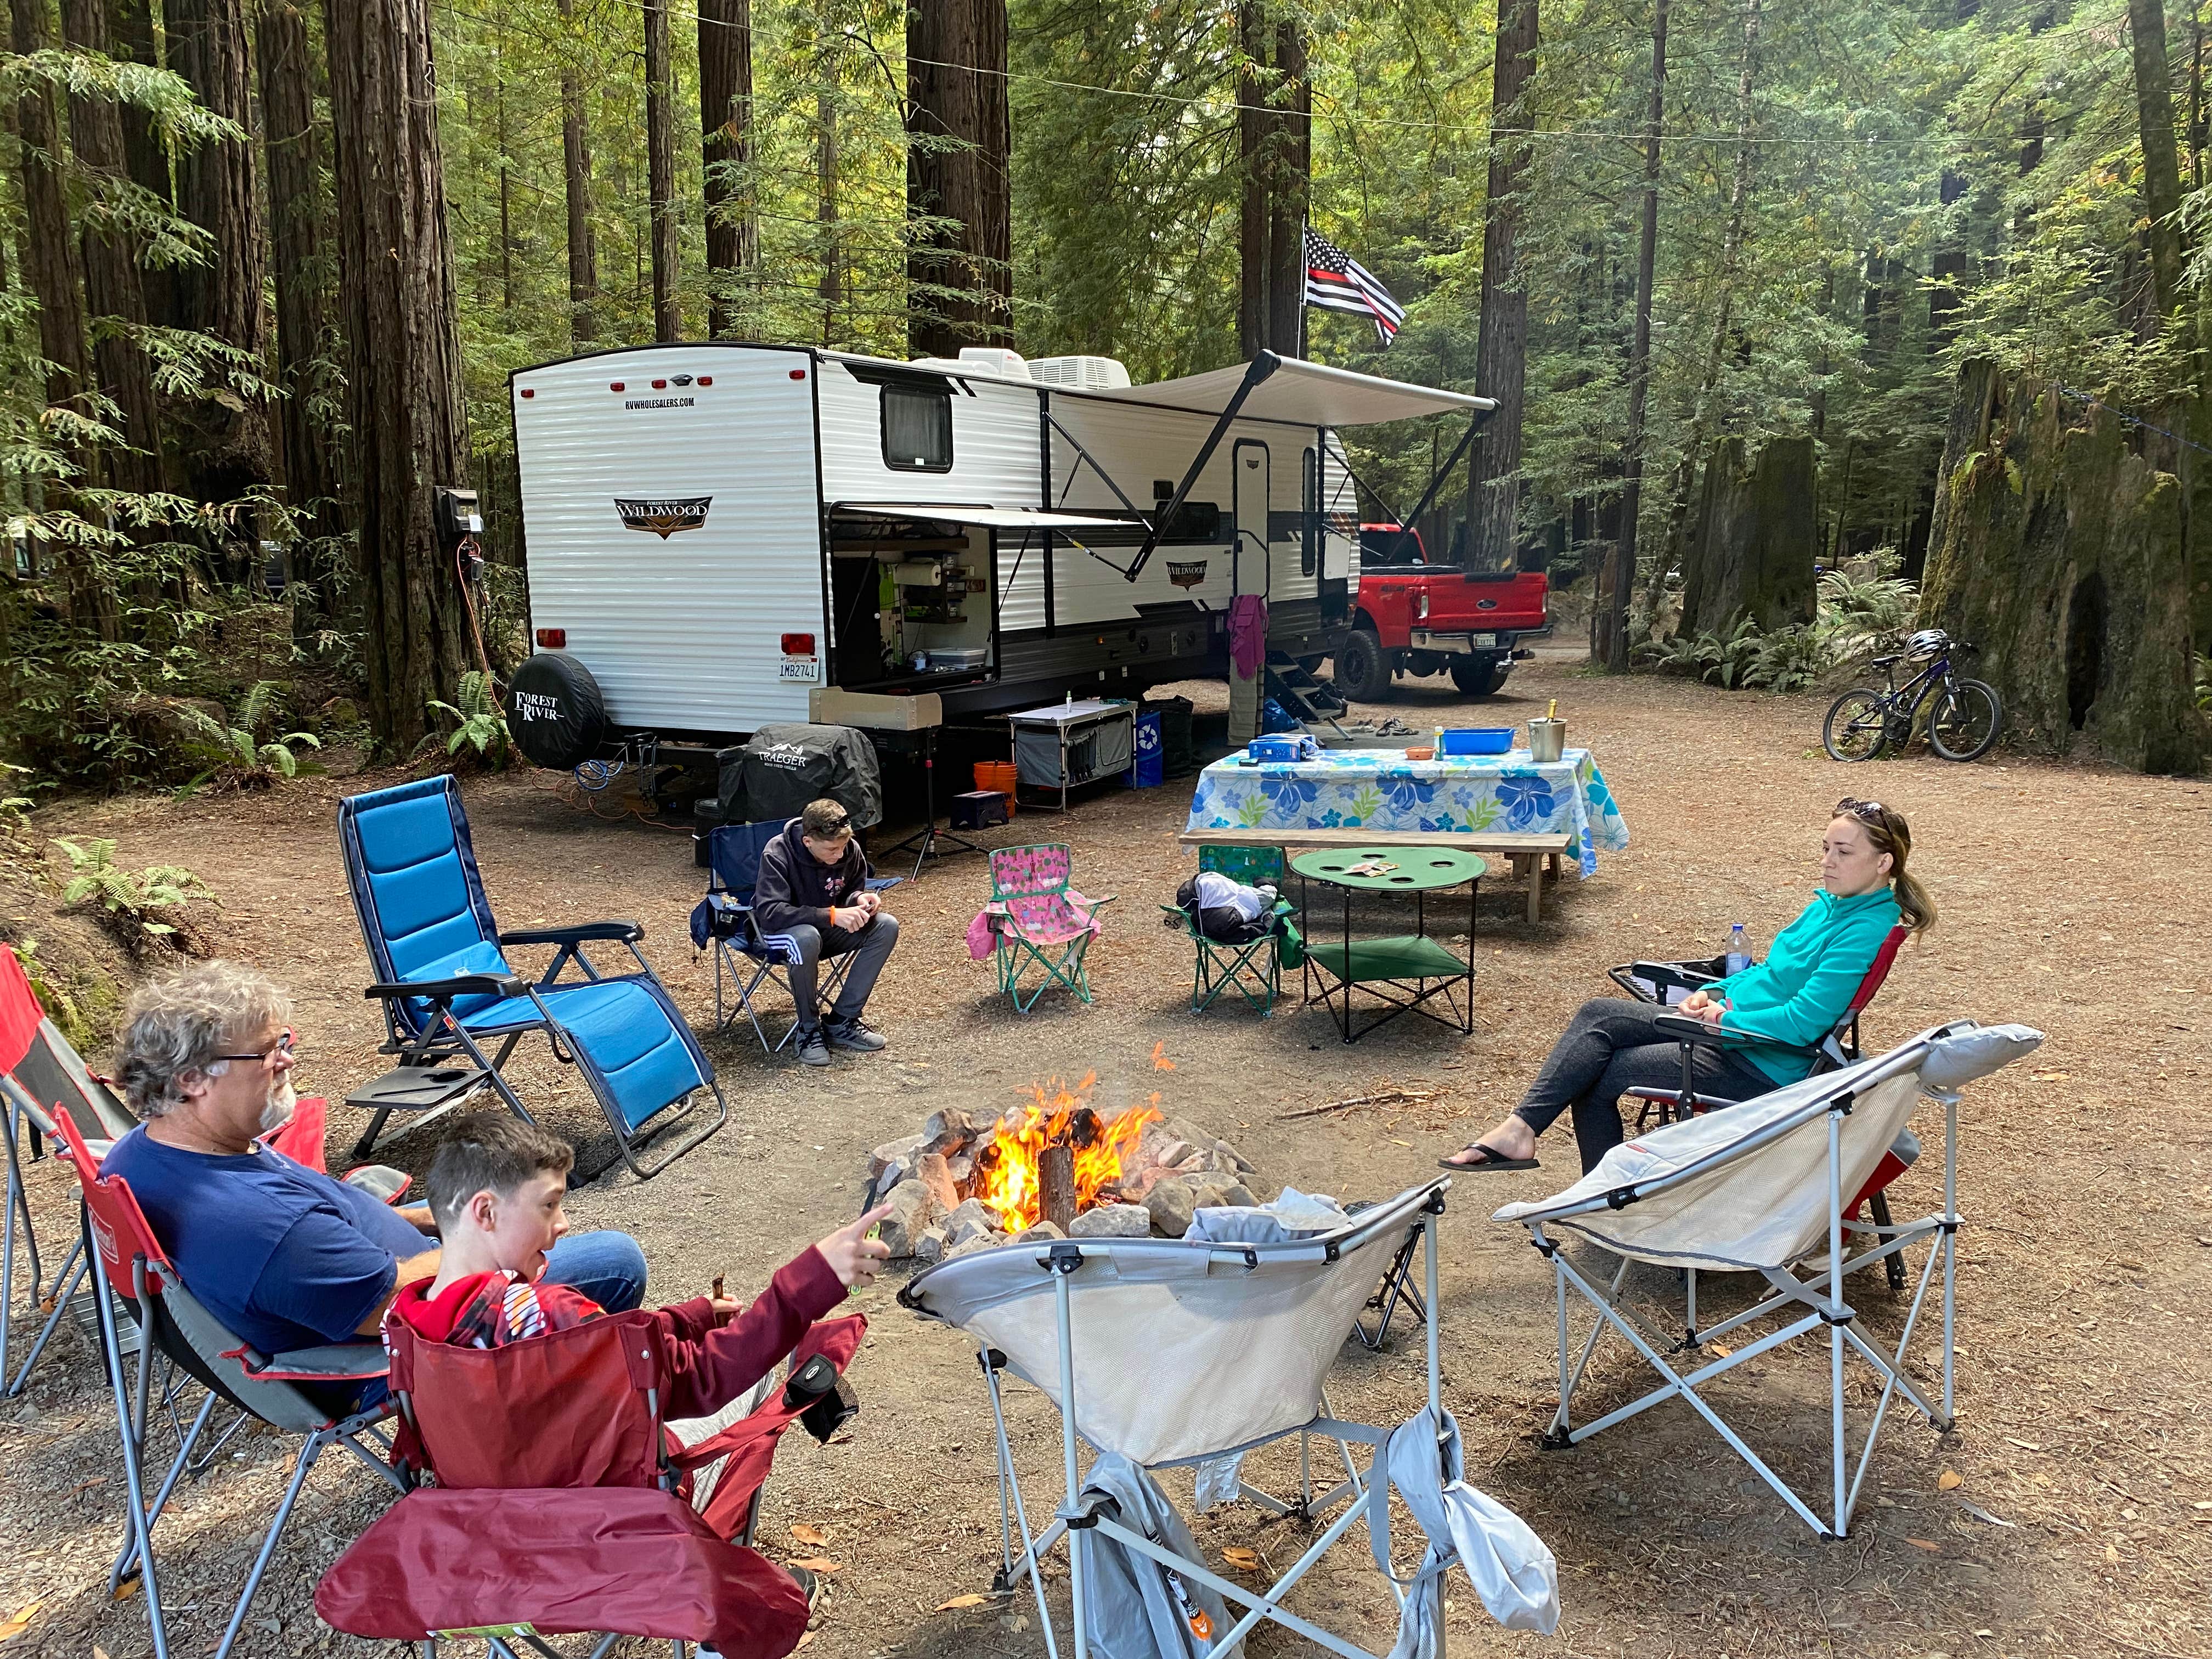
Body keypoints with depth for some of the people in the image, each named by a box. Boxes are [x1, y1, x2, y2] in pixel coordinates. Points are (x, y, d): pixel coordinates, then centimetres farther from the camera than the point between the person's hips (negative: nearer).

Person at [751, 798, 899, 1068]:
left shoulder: (851, 850, -10)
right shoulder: (777, 854, -25)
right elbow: (769, 913, -34)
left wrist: (860, 899, -18)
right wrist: (831, 915, -39)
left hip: (827, 931, 6)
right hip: (781, 934, -5)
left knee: (886, 926, -18)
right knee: (807, 938, -40)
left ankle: (841, 1022, -12)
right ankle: (809, 1030, -18)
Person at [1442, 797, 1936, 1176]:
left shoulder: (1866, 929, -19)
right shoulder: (1831, 904, 11)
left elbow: (1803, 1021, -25)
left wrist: (1726, 1019, -16)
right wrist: (1714, 993, 4)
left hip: (1762, 1066, -9)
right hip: (1727, 1023, 10)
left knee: (1595, 1077, -10)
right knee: (1597, 1014, -6)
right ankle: (1521, 1128, -8)